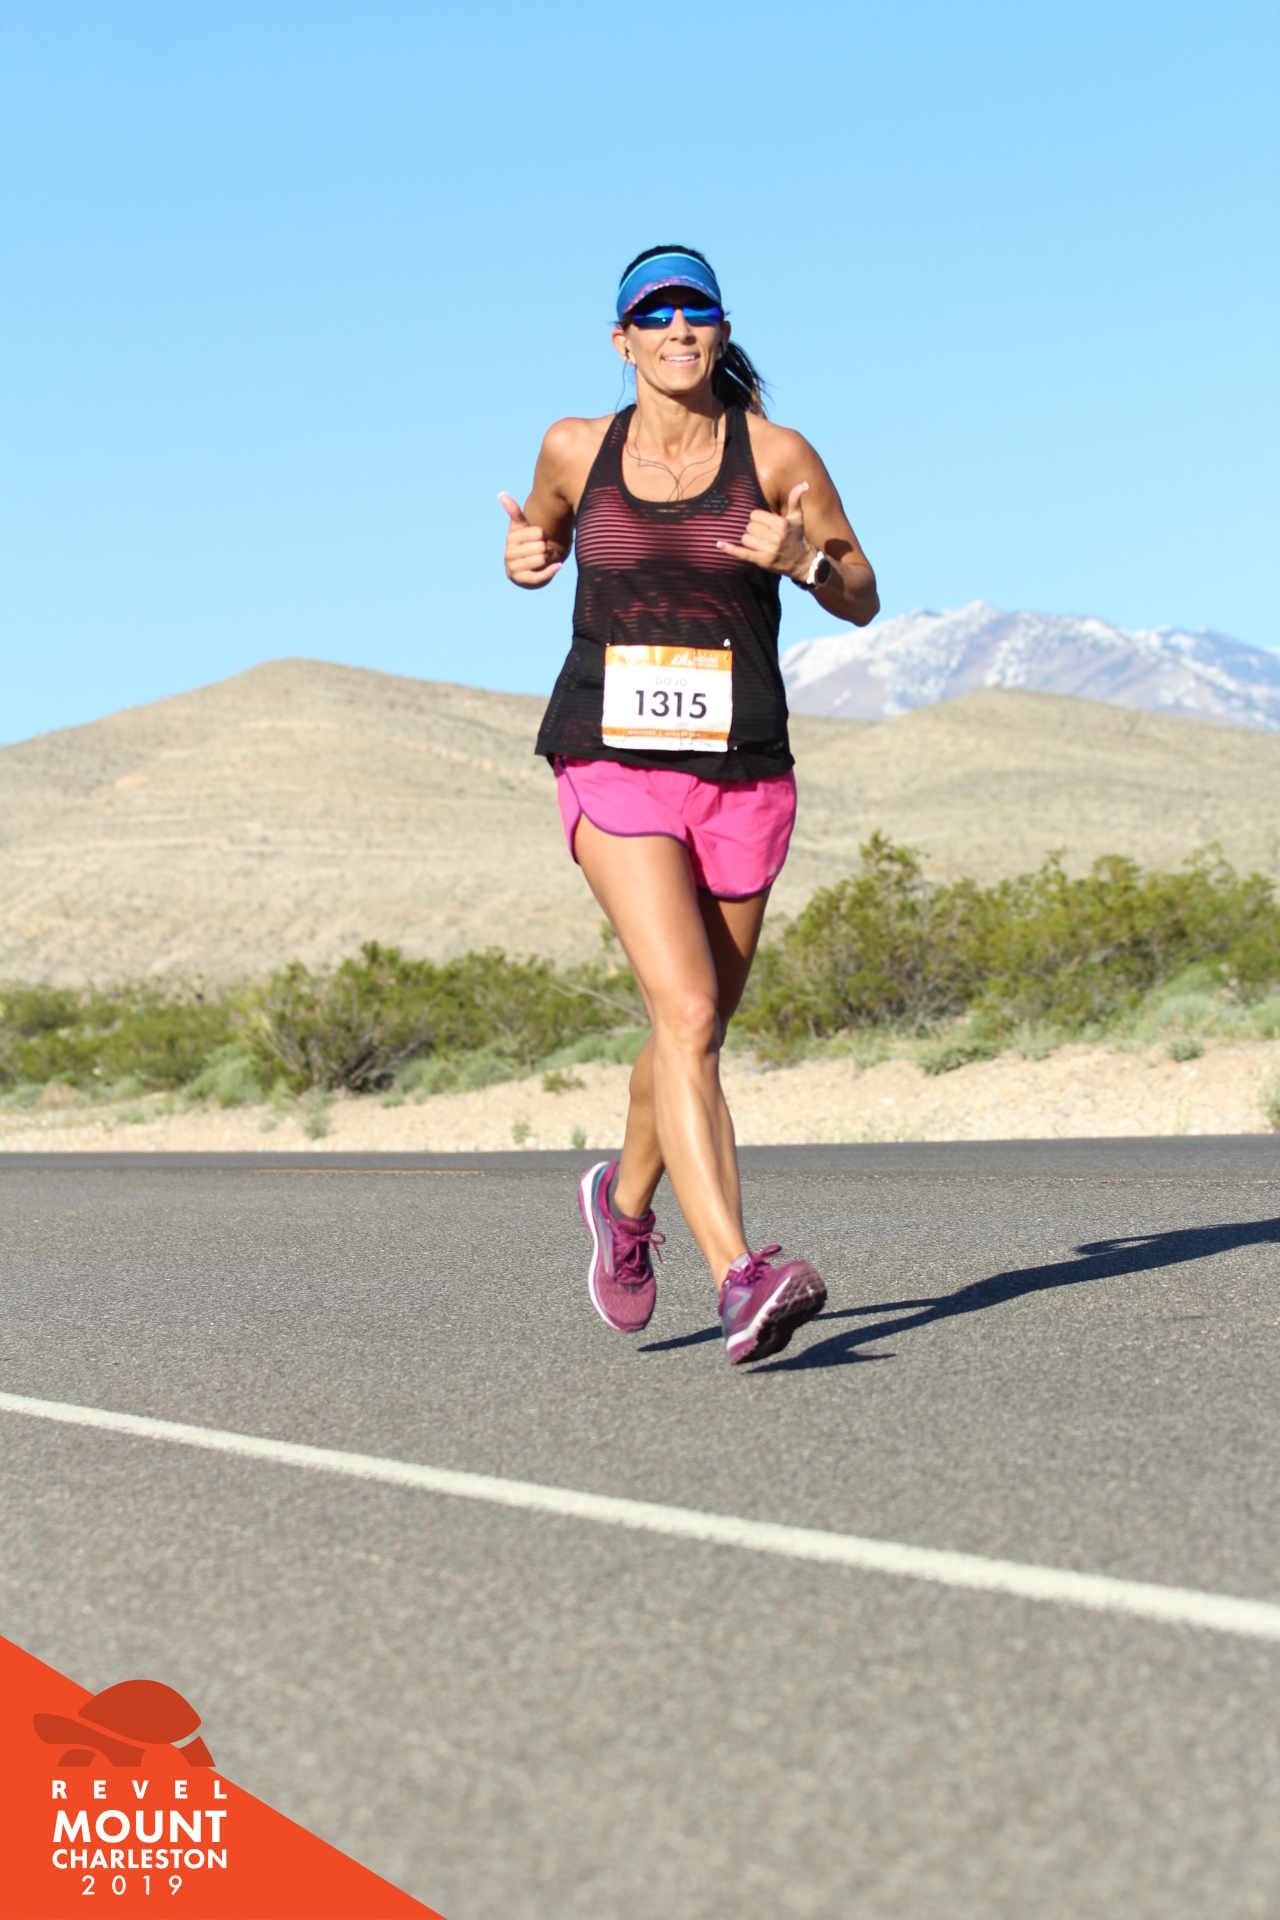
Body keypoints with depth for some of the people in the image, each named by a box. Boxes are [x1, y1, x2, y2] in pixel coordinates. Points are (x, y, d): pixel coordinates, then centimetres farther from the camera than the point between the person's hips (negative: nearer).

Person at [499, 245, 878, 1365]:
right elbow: (542, 528, 26)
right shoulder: (578, 449, 5)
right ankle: (742, 1281, -28)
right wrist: (525, 556, 3)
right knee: (687, 1014, -20)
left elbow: (862, 600, 8)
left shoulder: (776, 455, 1)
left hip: (743, 778, 2)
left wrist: (805, 560, -14)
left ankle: (627, 1198, 43)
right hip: (614, 768, -2)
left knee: (698, 1031, 13)